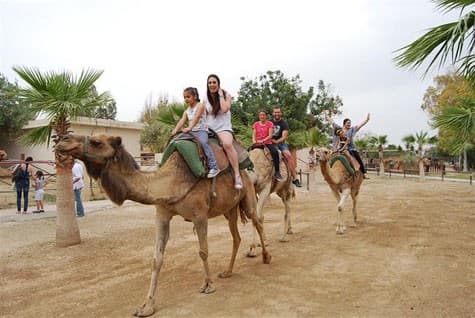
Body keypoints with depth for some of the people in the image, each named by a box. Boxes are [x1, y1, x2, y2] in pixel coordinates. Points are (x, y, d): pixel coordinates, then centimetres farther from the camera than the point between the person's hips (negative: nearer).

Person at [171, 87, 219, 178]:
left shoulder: (200, 106, -3)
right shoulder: (186, 111, 17)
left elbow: (196, 118, -19)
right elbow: (182, 121, 2)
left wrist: (189, 128, -32)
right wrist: (176, 129, -17)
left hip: (201, 130, -8)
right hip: (191, 132, 8)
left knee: (203, 142, -34)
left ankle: (214, 167, -35)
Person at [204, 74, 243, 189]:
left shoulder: (226, 95, 1)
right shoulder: (206, 98, 11)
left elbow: (224, 109, -17)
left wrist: (220, 94, -10)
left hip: (223, 128, -5)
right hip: (209, 128, 5)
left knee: (227, 144, -37)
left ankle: (237, 175, -35)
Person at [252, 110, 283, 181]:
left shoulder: (270, 124, 4)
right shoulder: (256, 124, 12)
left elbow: (270, 135, -6)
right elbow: (254, 135, 7)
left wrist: (263, 140, -22)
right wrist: (254, 141, -15)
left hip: (268, 143, -2)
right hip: (257, 143, 3)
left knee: (275, 152, -31)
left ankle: (277, 172, -21)